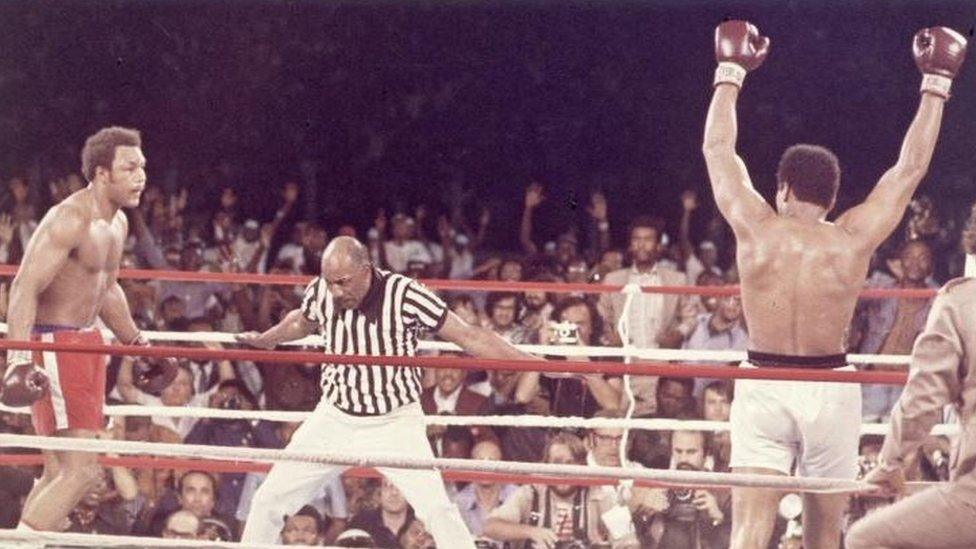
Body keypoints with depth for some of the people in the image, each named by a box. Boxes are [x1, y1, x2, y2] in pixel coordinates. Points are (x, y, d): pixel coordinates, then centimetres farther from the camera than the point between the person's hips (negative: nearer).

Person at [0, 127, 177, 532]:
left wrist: (139, 345, 31)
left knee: (59, 474, 12)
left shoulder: (117, 223, 11)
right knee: (81, 471, -14)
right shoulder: (71, 220, -19)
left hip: (87, 342, 10)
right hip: (52, 345, -10)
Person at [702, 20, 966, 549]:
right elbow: (911, 167, 4)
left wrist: (732, 70, 20)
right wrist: (935, 82, 13)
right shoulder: (853, 240, -5)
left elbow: (718, 149, 8)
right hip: (830, 391, 1)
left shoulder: (756, 231, -5)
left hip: (762, 388, -1)